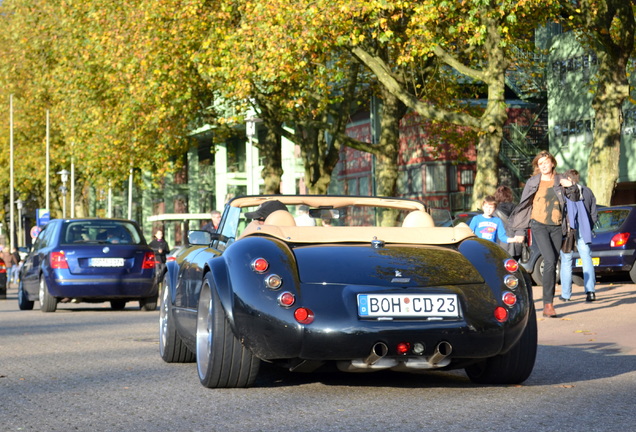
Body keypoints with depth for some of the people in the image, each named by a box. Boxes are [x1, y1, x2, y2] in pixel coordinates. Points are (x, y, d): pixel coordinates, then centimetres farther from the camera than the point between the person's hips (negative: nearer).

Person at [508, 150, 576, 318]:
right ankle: (548, 303, -17)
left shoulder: (560, 181, 9)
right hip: (539, 225, -3)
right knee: (550, 261, -19)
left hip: (556, 227, 3)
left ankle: (548, 305, 9)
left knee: (553, 265, 2)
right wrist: (520, 231, 6)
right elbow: (524, 205, 8)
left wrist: (571, 185, 0)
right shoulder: (533, 182, 4)